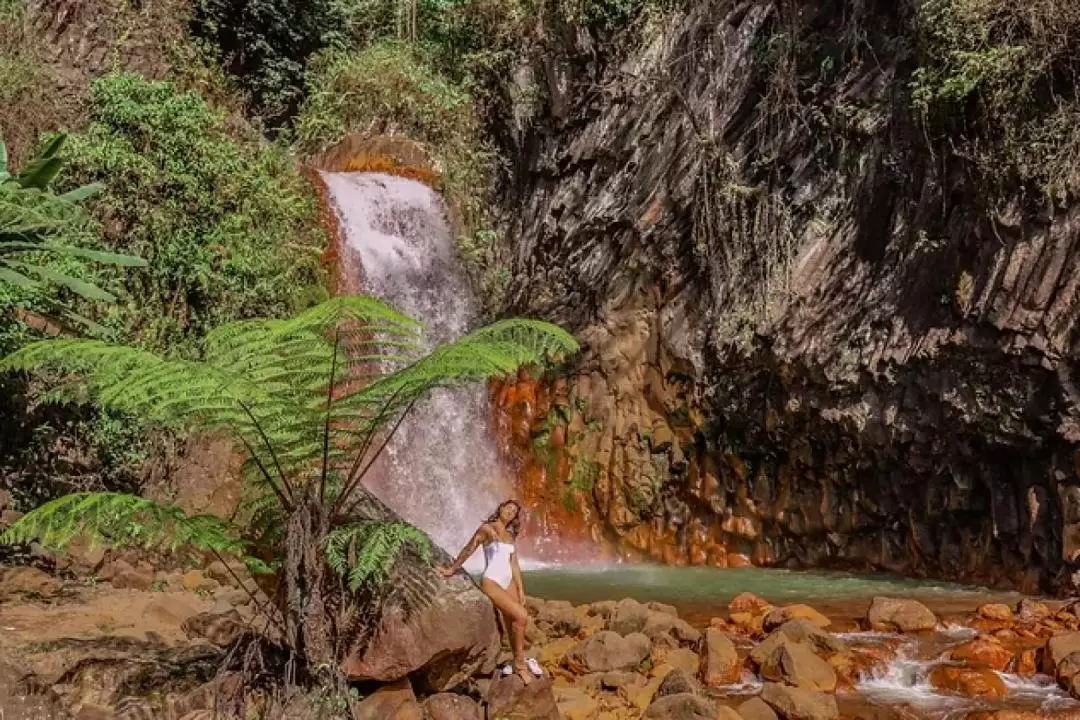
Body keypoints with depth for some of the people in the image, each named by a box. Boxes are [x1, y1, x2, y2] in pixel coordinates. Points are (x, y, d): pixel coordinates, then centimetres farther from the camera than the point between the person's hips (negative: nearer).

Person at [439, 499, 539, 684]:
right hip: (491, 582, -7)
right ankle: (520, 662, -6)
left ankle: (520, 664, 11)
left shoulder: (510, 536, 15)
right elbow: (468, 550, 2)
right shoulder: (486, 528, -4)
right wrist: (452, 570, 8)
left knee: (513, 625, 3)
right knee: (521, 616, -18)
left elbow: (514, 564, 14)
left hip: (508, 582, 7)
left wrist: (520, 589, 8)